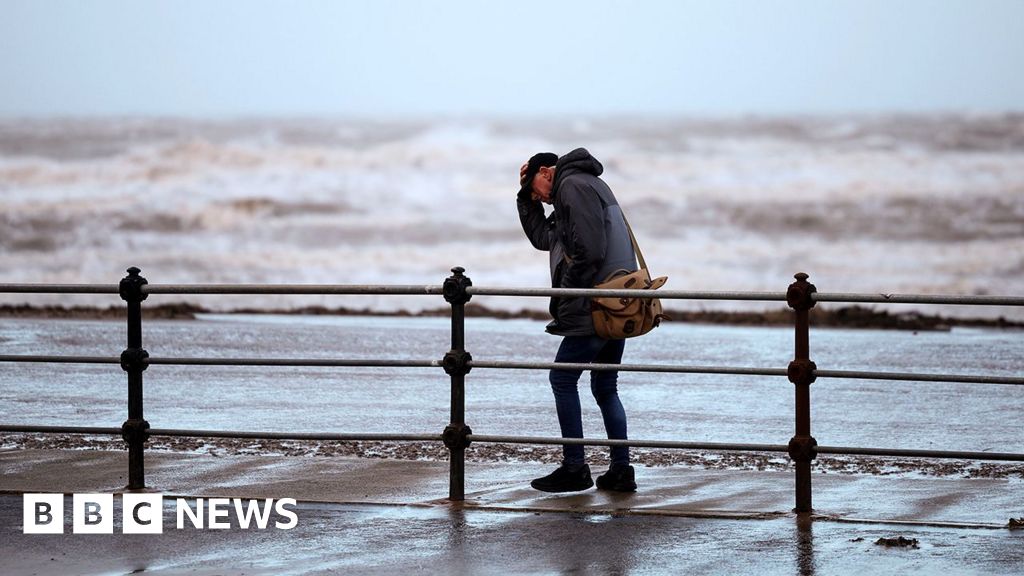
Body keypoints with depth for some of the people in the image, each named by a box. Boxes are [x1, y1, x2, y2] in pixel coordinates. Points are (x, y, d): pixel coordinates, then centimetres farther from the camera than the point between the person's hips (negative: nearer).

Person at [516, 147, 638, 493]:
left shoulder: (573, 186, -8)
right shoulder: (592, 186, 24)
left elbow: (588, 250, -20)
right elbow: (542, 237, 29)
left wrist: (566, 296, -12)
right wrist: (526, 196, 20)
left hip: (595, 308, -10)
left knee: (562, 379, -2)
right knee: (605, 388, 13)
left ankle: (574, 469, -3)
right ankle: (621, 471, 10)